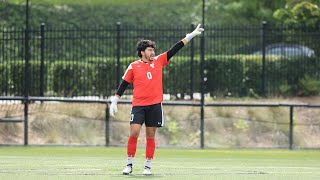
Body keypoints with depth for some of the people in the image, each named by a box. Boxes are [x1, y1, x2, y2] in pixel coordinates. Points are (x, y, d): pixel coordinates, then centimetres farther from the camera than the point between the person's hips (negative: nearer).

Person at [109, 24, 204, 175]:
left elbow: (174, 49, 8)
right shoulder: (133, 67, 3)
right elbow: (123, 85, 8)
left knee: (150, 136, 4)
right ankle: (129, 164, -1)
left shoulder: (158, 61, 9)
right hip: (138, 105, -2)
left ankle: (148, 166, 9)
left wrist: (191, 35, 4)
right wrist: (114, 102, 4)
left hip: (155, 106, 2)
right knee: (134, 132, -12)